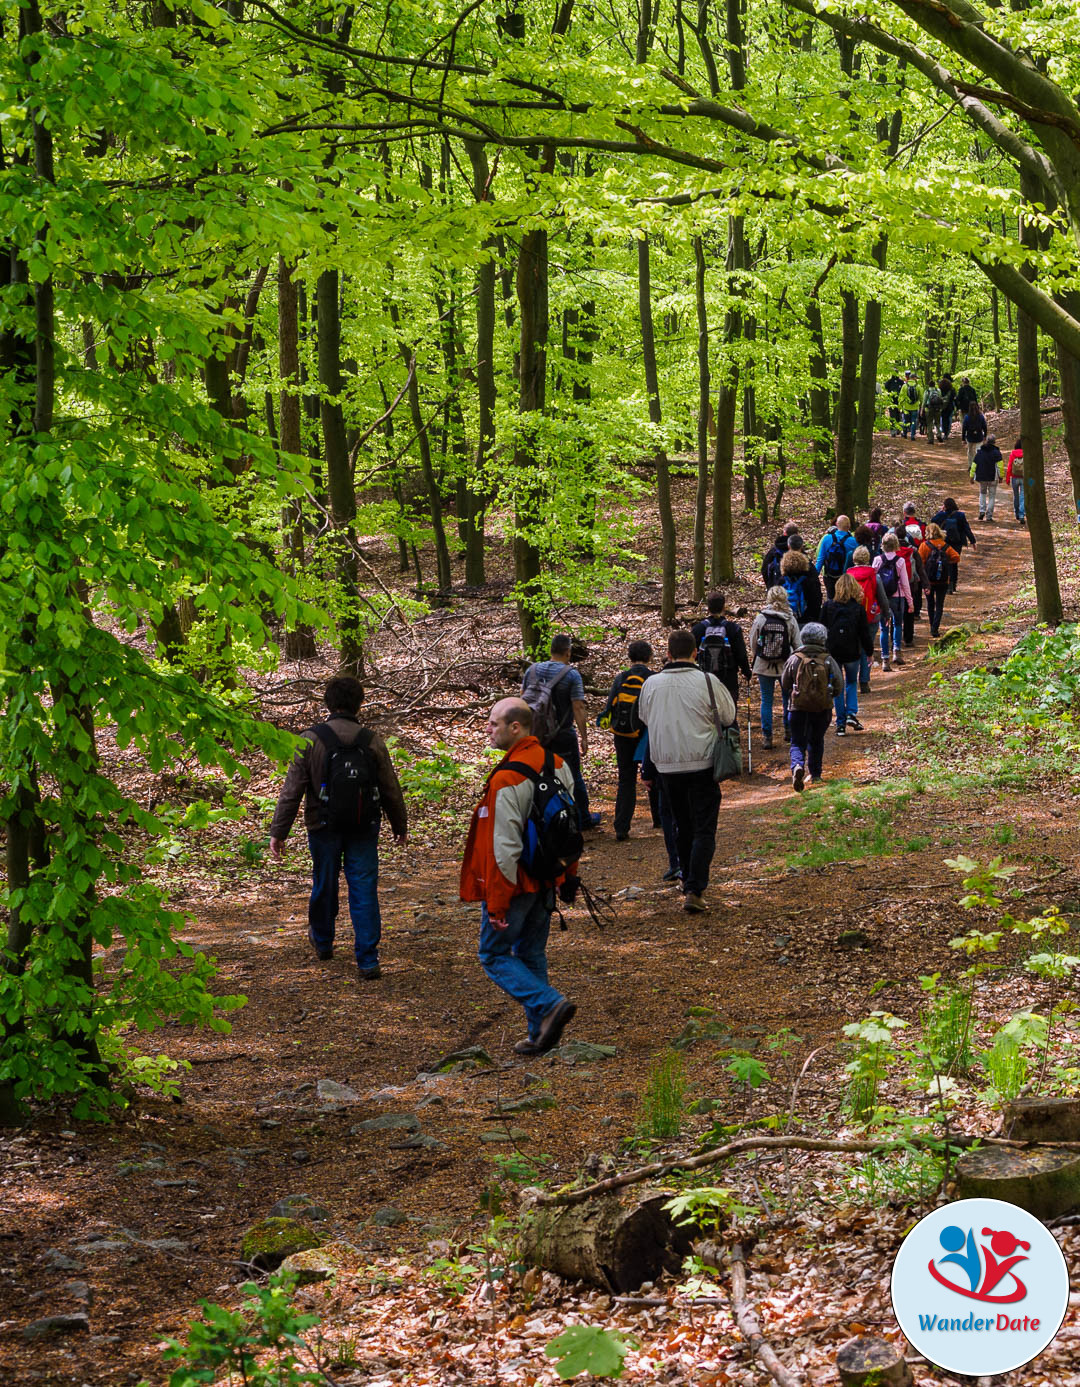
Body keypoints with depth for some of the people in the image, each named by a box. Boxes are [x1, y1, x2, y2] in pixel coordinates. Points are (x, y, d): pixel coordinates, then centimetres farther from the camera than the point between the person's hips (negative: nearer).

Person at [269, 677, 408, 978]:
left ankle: (322, 941, 40)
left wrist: (278, 832, -4)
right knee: (364, 891, 3)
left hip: (324, 828, -1)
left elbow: (292, 791, -10)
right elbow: (391, 789, 3)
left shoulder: (311, 741, -11)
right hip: (364, 829, 1)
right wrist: (400, 825, 18)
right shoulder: (372, 741, -5)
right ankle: (367, 961, 0)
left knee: (324, 885, 18)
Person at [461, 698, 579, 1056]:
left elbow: (505, 849, -23)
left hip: (515, 883, -8)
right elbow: (573, 826, 13)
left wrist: (497, 903, -18)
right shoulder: (558, 765, 3)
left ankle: (549, 1005, -10)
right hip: (546, 880, 8)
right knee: (532, 954, 18)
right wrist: (570, 875, 22)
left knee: (495, 955, 6)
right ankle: (541, 1034, 21)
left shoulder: (508, 780, -24)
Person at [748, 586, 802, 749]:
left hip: (764, 667, 0)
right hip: (785, 666, 0)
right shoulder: (790, 620, -9)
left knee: (766, 700, 7)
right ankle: (789, 731, 29)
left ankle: (767, 737, 7)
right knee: (788, 698, 19)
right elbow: (797, 644, -3)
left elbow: (753, 644, 0)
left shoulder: (760, 618, -8)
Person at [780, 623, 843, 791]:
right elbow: (839, 685, -5)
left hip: (799, 707, -1)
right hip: (823, 708, 1)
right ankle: (815, 773, 27)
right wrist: (830, 695, 15)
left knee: (798, 742, 1)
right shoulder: (828, 660, -5)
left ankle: (797, 765, -26)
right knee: (817, 741, 20)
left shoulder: (795, 659, -6)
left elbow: (784, 684, 4)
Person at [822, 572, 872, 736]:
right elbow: (864, 633, -2)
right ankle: (851, 714, 1)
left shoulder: (828, 606, -5)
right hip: (852, 653, 0)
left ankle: (840, 723, 7)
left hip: (832, 653, 0)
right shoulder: (859, 608, -6)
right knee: (852, 683, 20)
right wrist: (869, 652, 11)